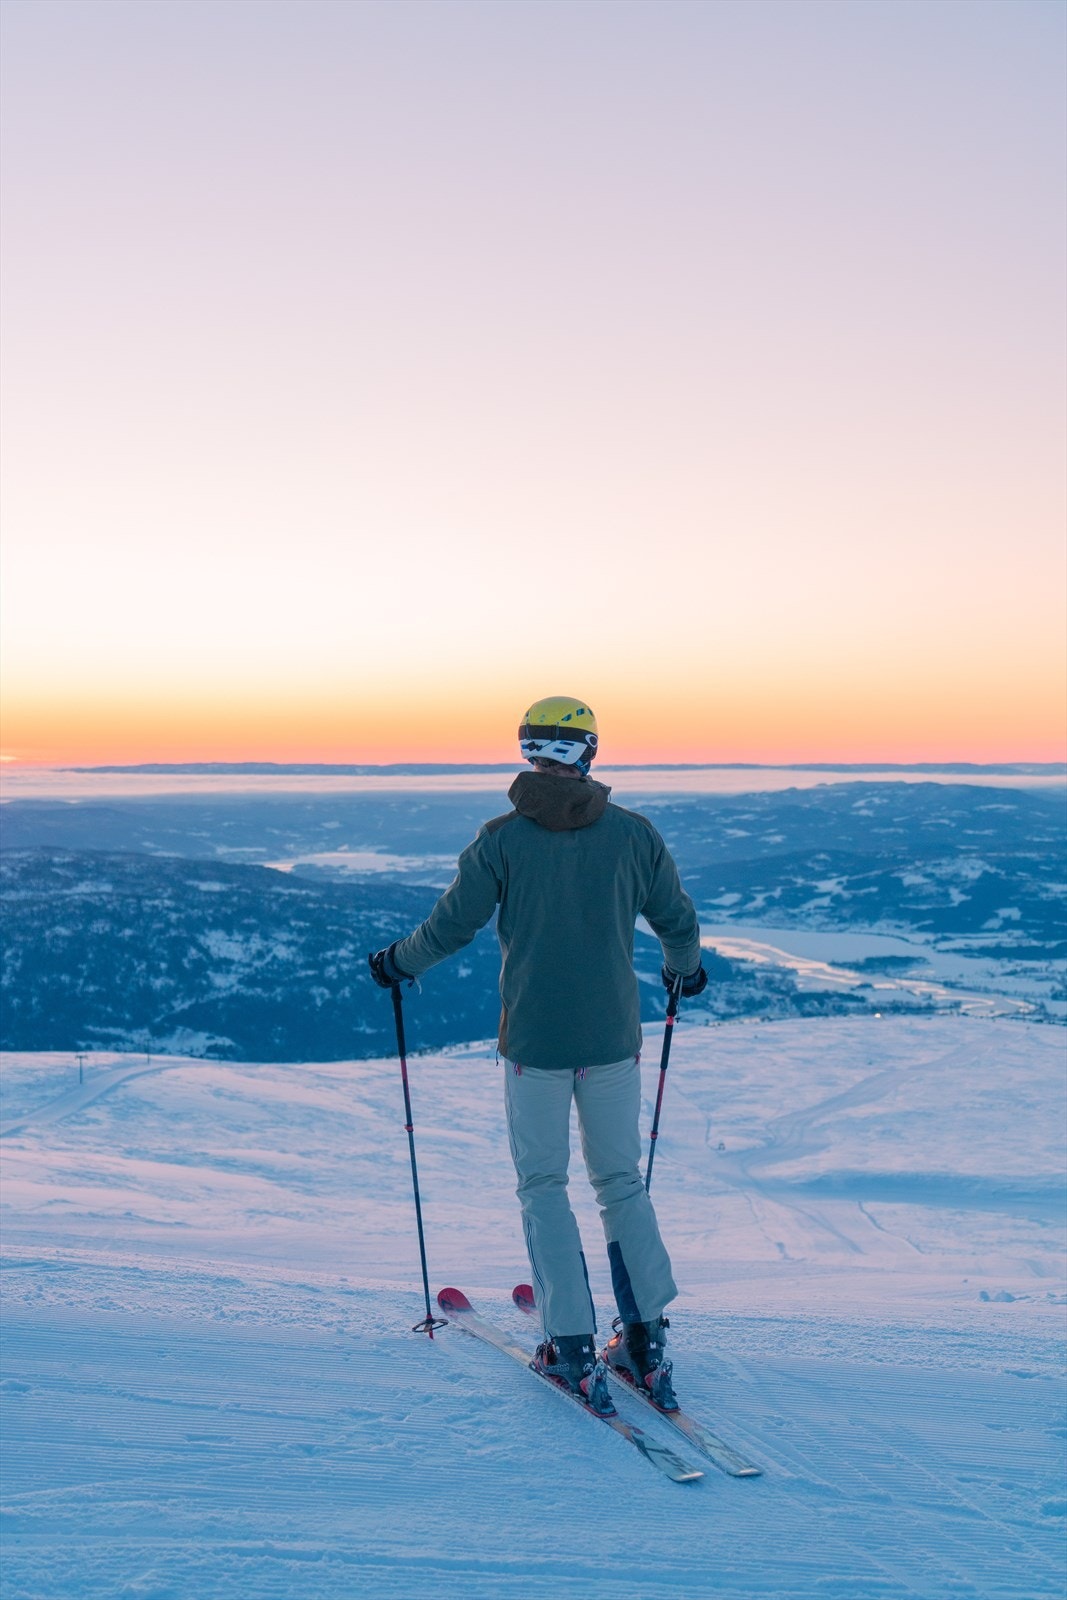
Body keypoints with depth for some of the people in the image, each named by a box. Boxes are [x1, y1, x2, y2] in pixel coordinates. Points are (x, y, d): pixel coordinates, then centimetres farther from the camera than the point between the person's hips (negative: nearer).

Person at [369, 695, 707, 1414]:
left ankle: (572, 1348, 7)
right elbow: (679, 922, 8)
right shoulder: (633, 832, -2)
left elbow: (452, 927, -3)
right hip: (615, 1037, 2)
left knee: (544, 1187, 10)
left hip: (534, 1039, -2)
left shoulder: (502, 838, -8)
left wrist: (398, 962, 17)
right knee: (622, 1181, 16)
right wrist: (684, 968, 30)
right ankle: (646, 1339, 16)